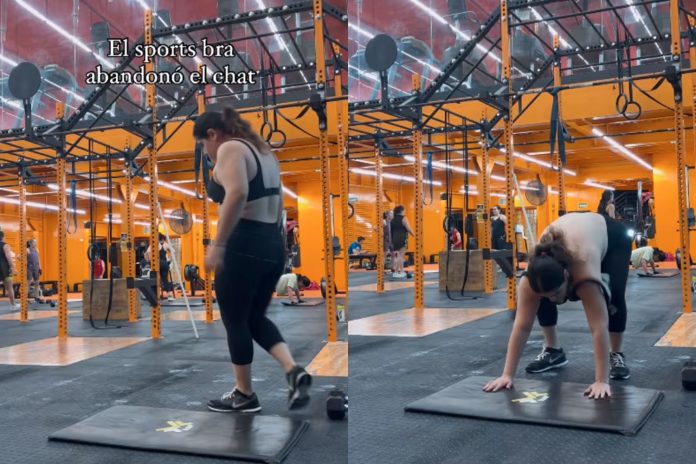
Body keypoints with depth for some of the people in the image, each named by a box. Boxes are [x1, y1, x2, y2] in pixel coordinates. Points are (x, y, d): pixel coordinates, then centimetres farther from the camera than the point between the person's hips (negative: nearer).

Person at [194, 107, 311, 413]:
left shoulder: (230, 148, -8)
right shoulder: (262, 150, 20)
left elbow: (237, 193, -26)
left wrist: (217, 244, -26)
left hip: (243, 247, -9)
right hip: (273, 246, 9)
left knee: (235, 322, 6)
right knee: (255, 318, 19)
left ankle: (244, 396, 18)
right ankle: (294, 371, 2)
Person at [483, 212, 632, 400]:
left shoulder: (585, 274, -47)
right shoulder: (532, 279, -36)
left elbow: (599, 328, -47)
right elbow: (522, 326, -36)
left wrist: (602, 381, -50)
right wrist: (507, 374, -37)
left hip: (612, 236, -3)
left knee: (614, 297, -20)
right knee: (541, 300, -12)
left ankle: (616, 355, 1)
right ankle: (553, 351, 6)